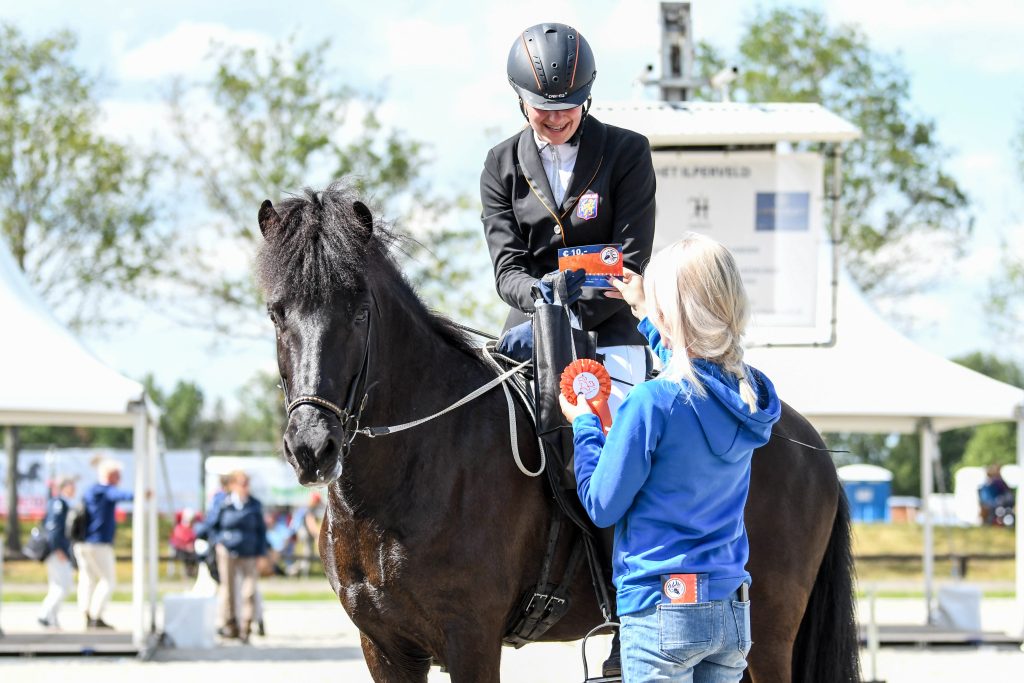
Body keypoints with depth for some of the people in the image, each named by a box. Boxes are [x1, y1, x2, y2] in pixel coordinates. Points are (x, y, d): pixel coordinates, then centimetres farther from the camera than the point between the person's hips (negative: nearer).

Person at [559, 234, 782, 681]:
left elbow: (602, 506, -7)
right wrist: (642, 311, 41)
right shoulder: (749, 393, 4)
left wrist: (585, 426, 7)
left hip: (661, 611, -6)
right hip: (733, 611, 7)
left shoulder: (652, 403, -16)